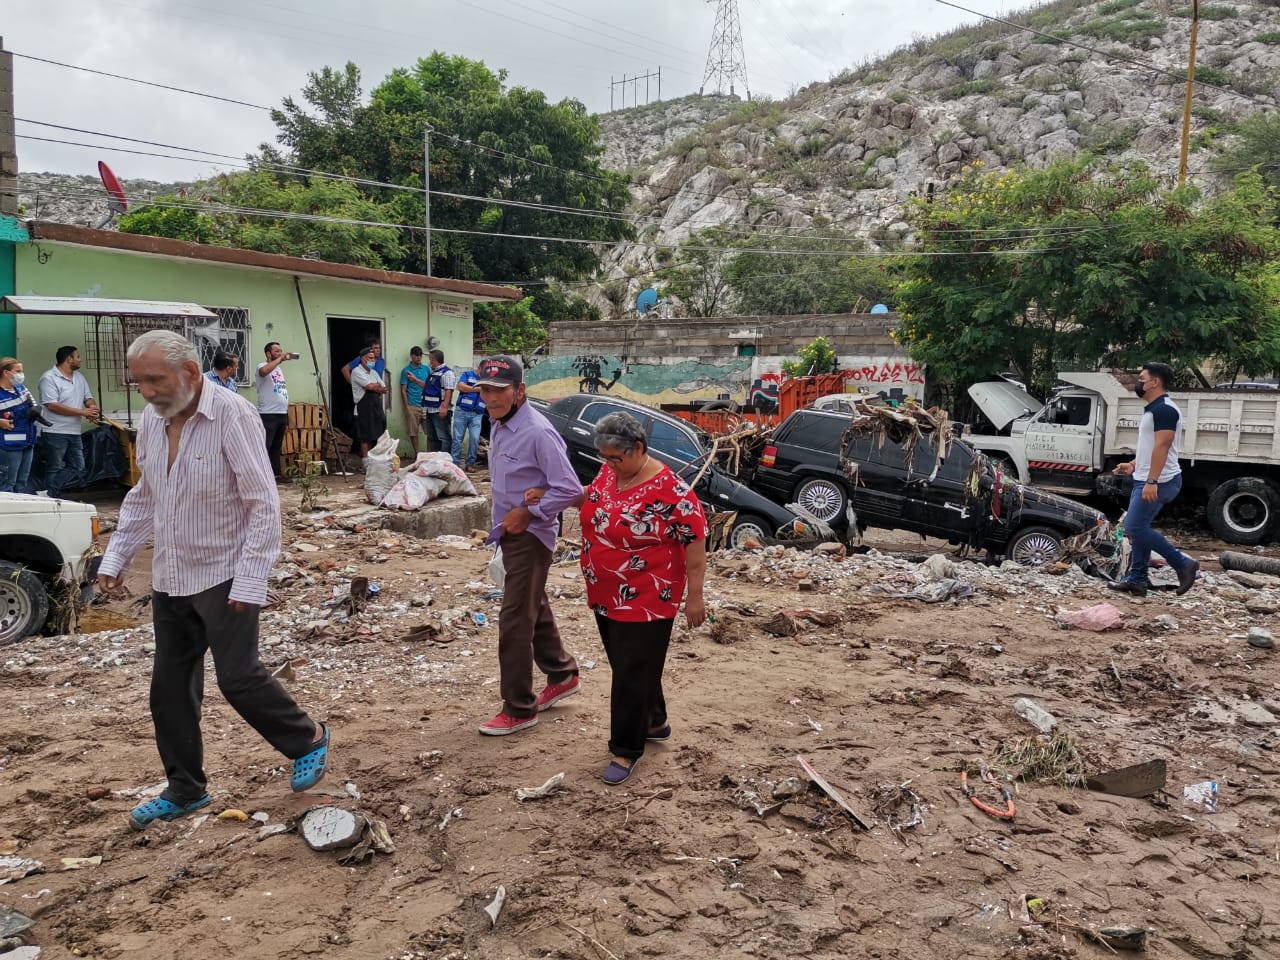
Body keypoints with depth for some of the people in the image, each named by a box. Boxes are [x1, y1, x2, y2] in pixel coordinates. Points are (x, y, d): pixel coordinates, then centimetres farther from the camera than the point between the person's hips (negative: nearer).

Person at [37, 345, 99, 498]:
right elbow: (53, 406, -19)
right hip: (55, 433, -8)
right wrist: (82, 412, -19)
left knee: (78, 468, 8)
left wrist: (93, 409, -9)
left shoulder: (79, 377, 14)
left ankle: (50, 493, 15)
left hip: (74, 433, 8)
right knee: (55, 470, 0)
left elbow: (89, 398, 16)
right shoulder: (49, 378, -11)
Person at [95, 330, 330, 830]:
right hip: (169, 580, 7)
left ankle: (308, 740, 20)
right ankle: (184, 789, 27)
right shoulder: (151, 422, 4)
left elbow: (263, 504, -18)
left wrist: (249, 581, -20)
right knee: (170, 687, 11)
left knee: (238, 676, -5)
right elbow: (142, 499, 18)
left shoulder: (232, 415, -18)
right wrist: (114, 559, 13)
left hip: (223, 577, -7)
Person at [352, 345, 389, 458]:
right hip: (364, 410, -7)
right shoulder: (357, 372, -7)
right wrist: (379, 387, 1)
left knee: (377, 438, 6)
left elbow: (384, 389, 9)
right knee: (366, 439, -5)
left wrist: (374, 387, -7)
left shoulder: (373, 373, 17)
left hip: (377, 409, 7)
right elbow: (369, 386, -19)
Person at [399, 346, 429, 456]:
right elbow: (403, 390, 0)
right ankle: (416, 454, 11)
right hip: (412, 406, -2)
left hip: (426, 405, 2)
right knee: (413, 432, 2)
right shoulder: (406, 371, 3)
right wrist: (407, 407, -5)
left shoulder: (427, 369, 11)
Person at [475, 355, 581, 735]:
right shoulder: (498, 425, 6)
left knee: (515, 621, -4)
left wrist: (528, 512, -19)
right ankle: (562, 675, 39)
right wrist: (502, 523, 15)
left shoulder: (537, 432, -23)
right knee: (535, 610, 21)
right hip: (509, 533, 9)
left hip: (530, 536, -9)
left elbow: (569, 489, -24)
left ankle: (519, 708, 8)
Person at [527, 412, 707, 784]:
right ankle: (654, 722, 38)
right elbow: (593, 497, 21)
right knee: (627, 665, 19)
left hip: (645, 600, -8)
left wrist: (694, 595, -18)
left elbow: (695, 540, -19)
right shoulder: (610, 471, 1)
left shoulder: (669, 490, -22)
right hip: (606, 595, 8)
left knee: (632, 673, 0)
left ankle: (626, 749, 13)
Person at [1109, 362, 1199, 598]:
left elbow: (1161, 446, -24)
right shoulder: (1152, 409, 17)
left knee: (1135, 528, -12)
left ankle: (1183, 564, -2)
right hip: (1146, 480, 11)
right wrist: (1133, 465, 15)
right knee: (1137, 528, 10)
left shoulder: (1164, 409, -16)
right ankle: (1137, 580, 14)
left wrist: (1152, 481, -28)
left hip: (1158, 482, -11)